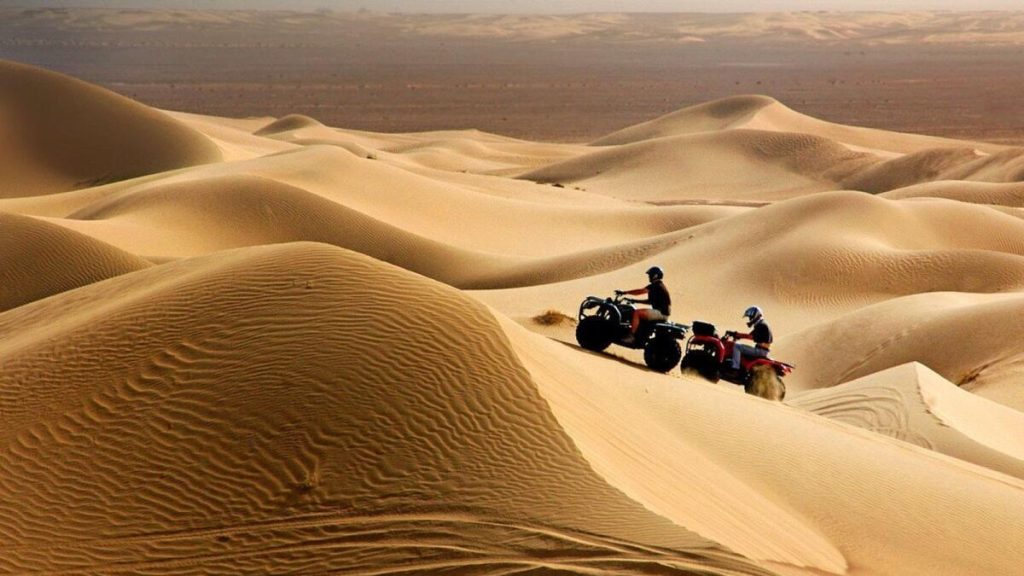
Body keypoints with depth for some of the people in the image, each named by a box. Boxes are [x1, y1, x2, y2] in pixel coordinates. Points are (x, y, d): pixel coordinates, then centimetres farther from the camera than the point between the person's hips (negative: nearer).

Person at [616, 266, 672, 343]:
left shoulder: (656, 285, -11)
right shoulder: (659, 286, 20)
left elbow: (640, 291, -19)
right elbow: (650, 301, 25)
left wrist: (624, 292, -15)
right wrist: (636, 301, 19)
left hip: (660, 312, -11)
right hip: (663, 312, 11)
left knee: (636, 313, -21)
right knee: (639, 314, 24)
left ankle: (631, 336, -27)